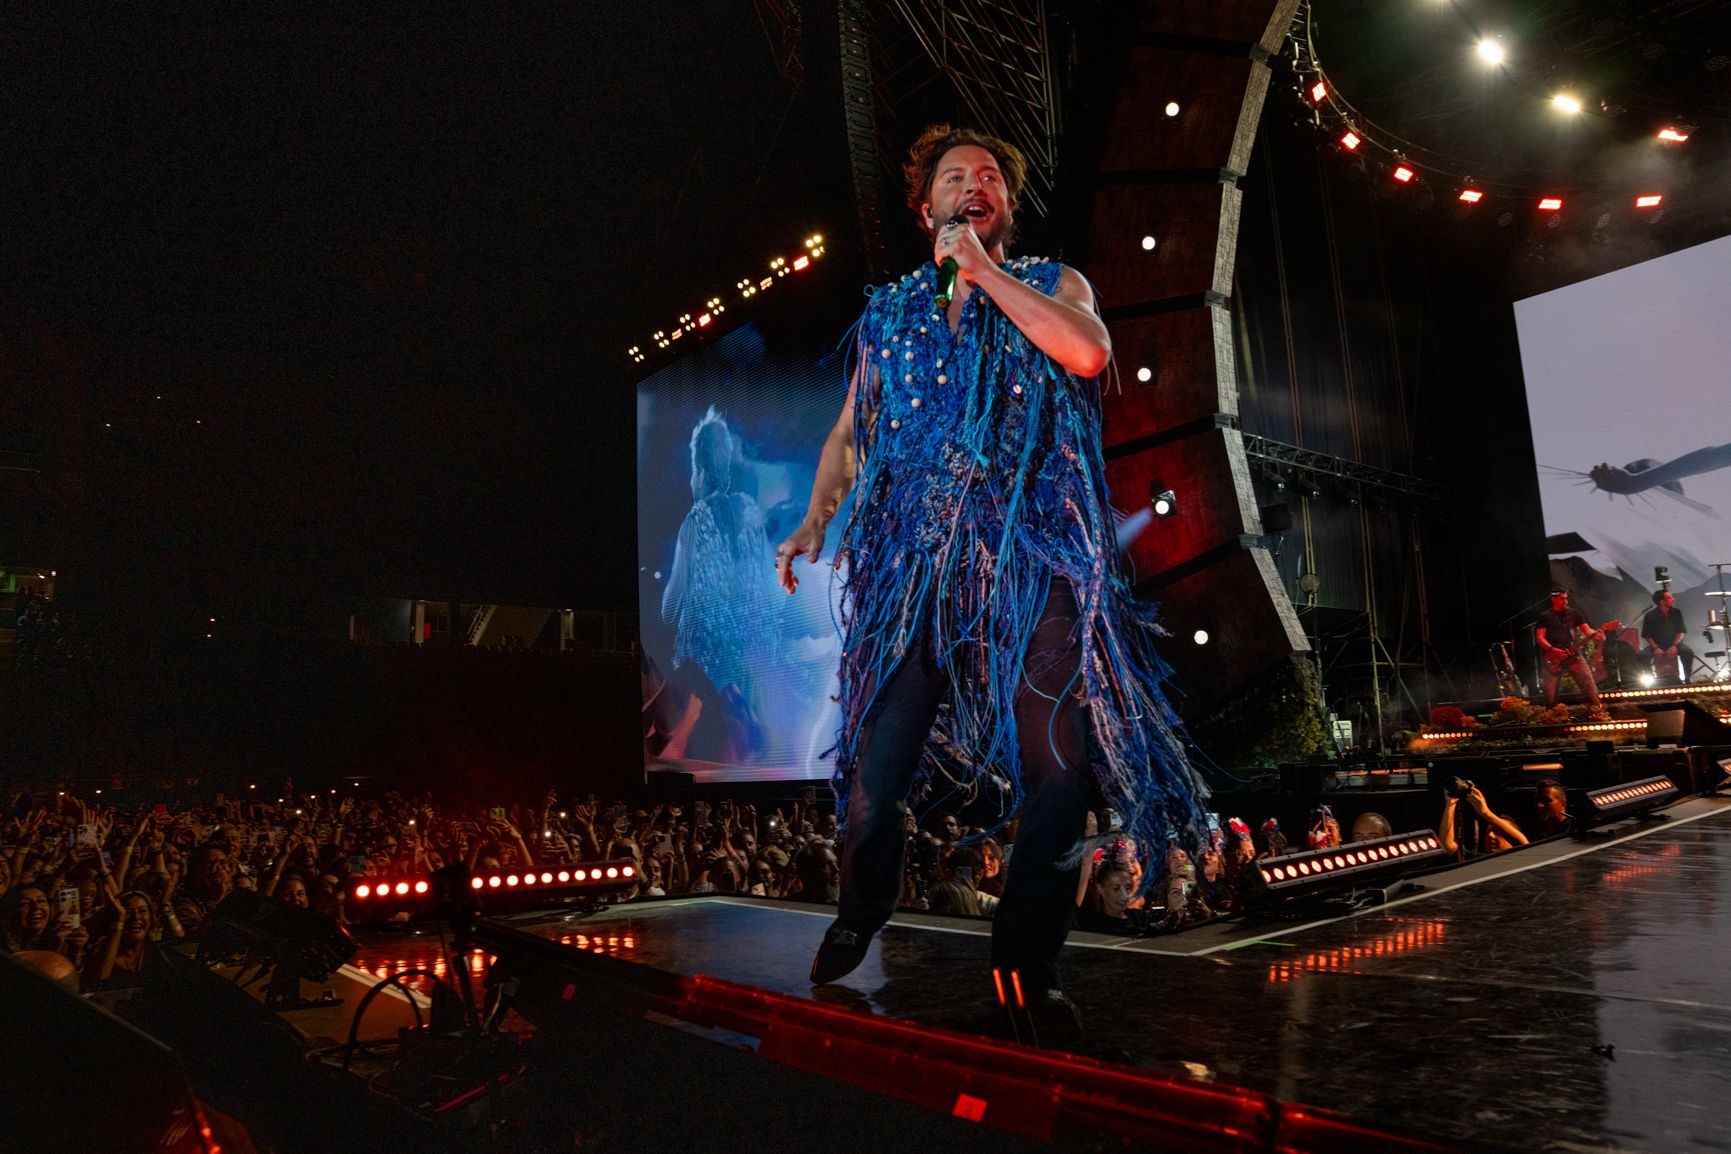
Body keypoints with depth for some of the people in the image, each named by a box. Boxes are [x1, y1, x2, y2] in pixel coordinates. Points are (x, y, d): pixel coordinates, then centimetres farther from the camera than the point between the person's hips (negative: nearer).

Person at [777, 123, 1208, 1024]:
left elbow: (1089, 352, -8)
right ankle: (859, 916, 25)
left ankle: (1028, 965, 11)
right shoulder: (889, 311, 21)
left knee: (1056, 770, -6)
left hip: (1032, 555, -1)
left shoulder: (1051, 285, 15)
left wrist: (982, 269, -3)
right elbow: (849, 429, 19)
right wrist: (816, 518, 4)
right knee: (876, 760, -2)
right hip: (913, 556, 2)